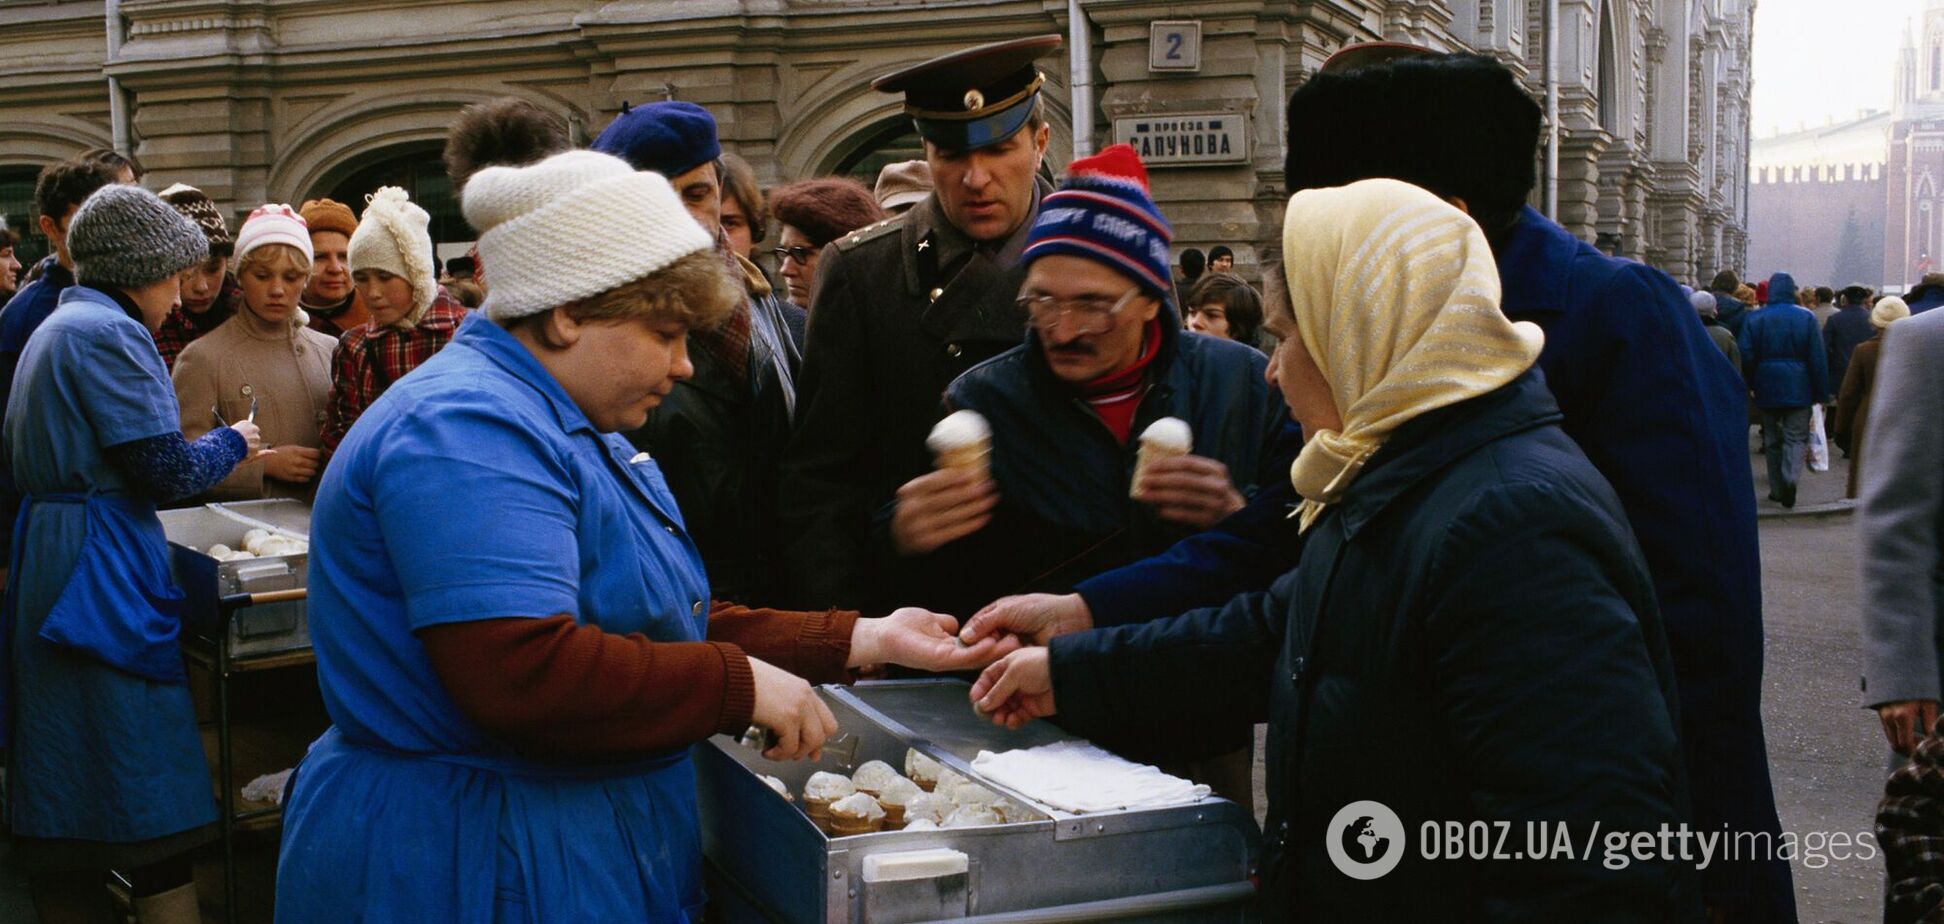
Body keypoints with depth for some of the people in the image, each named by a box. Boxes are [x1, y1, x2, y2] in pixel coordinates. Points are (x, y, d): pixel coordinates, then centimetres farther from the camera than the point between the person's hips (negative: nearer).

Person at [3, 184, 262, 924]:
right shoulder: (108, 333, -13)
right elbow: (166, 473, -18)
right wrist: (234, 443, 1)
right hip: (101, 565, -10)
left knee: (65, 766, 15)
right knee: (151, 795, -6)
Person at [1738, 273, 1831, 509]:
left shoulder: (1754, 319, -1)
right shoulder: (1806, 317, -3)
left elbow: (1745, 357, -4)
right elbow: (1818, 358, -3)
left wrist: (1750, 385, 9)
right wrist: (1821, 392, 2)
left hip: (1767, 389, 1)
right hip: (1799, 389, -1)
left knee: (1773, 439, 12)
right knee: (1796, 437, 2)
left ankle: (1777, 488, 13)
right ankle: (1791, 478, -22)